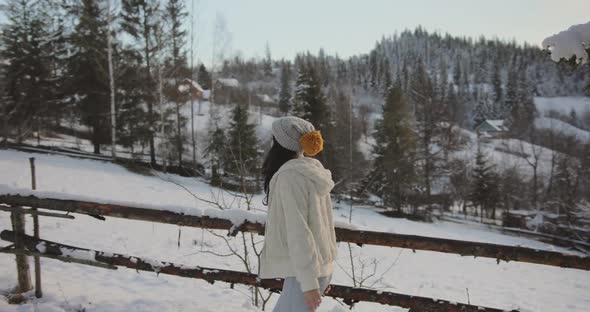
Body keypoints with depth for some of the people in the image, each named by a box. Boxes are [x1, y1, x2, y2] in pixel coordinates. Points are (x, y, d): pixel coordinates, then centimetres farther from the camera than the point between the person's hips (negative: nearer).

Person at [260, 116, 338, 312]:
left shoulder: (290, 176, -17)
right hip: (320, 265, 9)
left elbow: (298, 230, -21)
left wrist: (308, 281, -21)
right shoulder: (313, 173, 8)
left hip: (305, 271, -9)